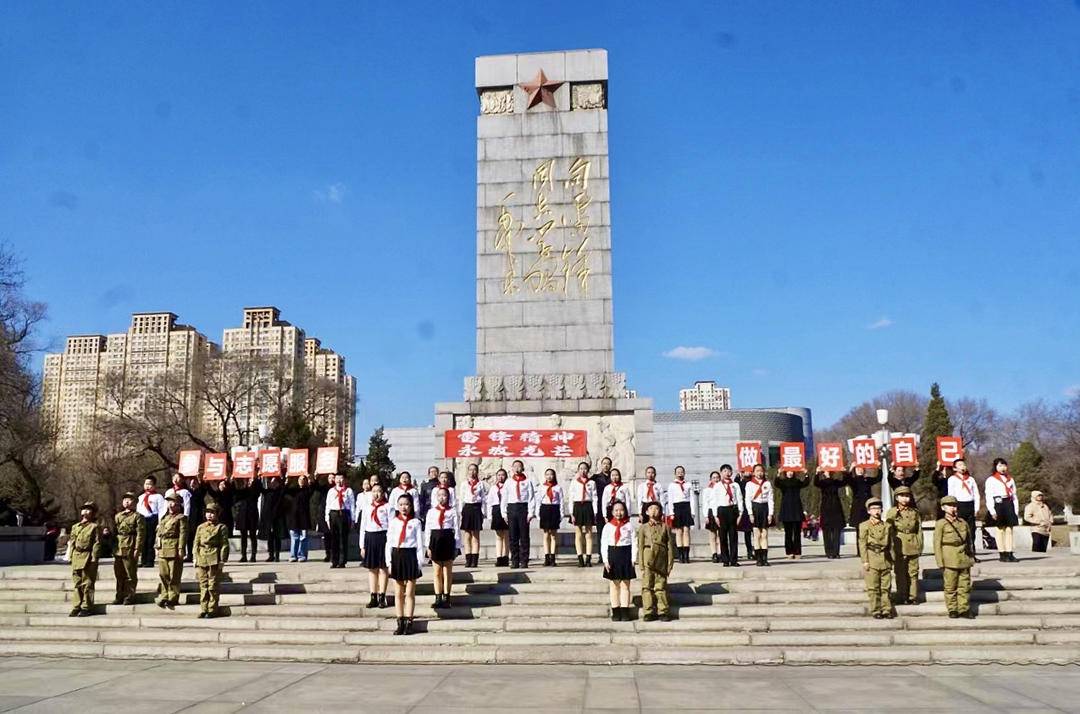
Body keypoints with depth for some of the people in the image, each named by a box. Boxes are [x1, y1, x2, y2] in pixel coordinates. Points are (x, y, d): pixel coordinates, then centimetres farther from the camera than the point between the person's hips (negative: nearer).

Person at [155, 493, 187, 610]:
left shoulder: (181, 518, -2)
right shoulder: (164, 518, 21)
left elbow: (183, 533, -10)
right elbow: (158, 533, 23)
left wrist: (181, 549, -17)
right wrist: (157, 546, 14)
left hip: (174, 550, -7)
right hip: (162, 550, 7)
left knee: (174, 575, -3)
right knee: (163, 575, 8)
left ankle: (173, 598, 1)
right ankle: (163, 597, 15)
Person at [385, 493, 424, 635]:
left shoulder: (415, 522, 0)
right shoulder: (393, 522, 6)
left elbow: (420, 544, -1)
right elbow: (388, 543, 5)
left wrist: (419, 562, -6)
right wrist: (389, 562, -1)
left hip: (410, 556, -2)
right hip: (396, 556, 2)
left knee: (410, 593, 3)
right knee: (398, 593, 7)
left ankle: (408, 623, 9)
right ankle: (400, 623, 13)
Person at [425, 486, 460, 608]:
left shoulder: (452, 511, 0)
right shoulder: (431, 511, 5)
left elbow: (457, 529, -1)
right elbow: (427, 529, 5)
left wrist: (457, 547, -4)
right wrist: (428, 546, 0)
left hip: (448, 540, -2)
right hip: (435, 540, 2)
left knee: (448, 572, 6)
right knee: (437, 572, 6)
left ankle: (446, 598, 13)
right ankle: (438, 598, 12)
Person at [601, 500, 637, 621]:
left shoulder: (629, 526, 1)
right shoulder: (608, 526, 2)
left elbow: (634, 543, 0)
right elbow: (603, 544, 0)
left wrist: (633, 559, -7)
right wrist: (605, 560, -7)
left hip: (626, 556, -1)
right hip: (612, 555, 1)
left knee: (625, 584, 4)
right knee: (614, 585, 6)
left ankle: (625, 611, 10)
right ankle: (616, 612, 13)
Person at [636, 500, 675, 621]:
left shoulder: (665, 527, 8)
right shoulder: (643, 527, 7)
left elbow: (670, 545, 7)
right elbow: (640, 546, 4)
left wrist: (670, 563, 2)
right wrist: (641, 563, -2)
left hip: (661, 560, 0)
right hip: (648, 561, 0)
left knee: (661, 586, 2)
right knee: (647, 586, 0)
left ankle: (663, 611, 9)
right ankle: (649, 612, 5)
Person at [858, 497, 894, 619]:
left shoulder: (887, 526, 11)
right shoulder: (864, 526, 1)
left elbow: (891, 544, 15)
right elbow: (862, 544, -2)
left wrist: (891, 560, 10)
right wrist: (865, 561, -7)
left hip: (885, 561, 3)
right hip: (872, 560, -3)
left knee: (886, 587, 4)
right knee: (873, 588, -1)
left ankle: (886, 610, 11)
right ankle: (876, 611, 5)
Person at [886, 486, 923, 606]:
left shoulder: (914, 512, 11)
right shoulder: (892, 512, 3)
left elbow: (919, 530, 11)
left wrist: (920, 546, 4)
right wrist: (892, 549, -5)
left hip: (913, 546, 2)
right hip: (899, 546, -2)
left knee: (913, 572, 2)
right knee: (900, 573, 0)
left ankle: (913, 597, 10)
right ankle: (902, 597, 8)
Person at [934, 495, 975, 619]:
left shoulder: (963, 523, 11)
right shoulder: (940, 524, -2)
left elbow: (969, 541, 17)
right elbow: (937, 544, -3)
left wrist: (970, 559, 14)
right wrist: (940, 563, -7)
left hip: (964, 560, 4)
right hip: (950, 561, -4)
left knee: (965, 586, 5)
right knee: (950, 587, 0)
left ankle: (964, 609, 15)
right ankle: (952, 610, 11)